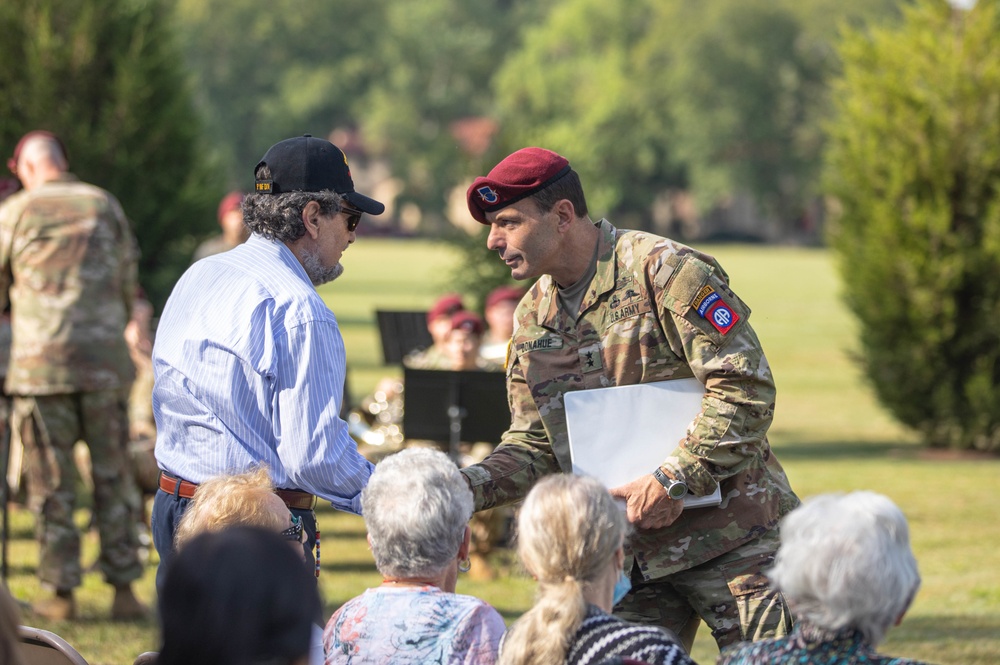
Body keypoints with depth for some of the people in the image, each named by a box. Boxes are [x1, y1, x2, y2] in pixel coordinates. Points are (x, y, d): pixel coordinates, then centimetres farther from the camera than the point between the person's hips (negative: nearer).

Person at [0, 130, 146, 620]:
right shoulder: (105, 206, 9)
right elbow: (128, 284, 15)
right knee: (113, 479, 7)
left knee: (52, 484, 4)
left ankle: (61, 593, 5)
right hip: (104, 362, 2)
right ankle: (124, 589, 4)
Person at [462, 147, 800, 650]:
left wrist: (674, 480, -20)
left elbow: (746, 388, -17)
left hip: (734, 538, -6)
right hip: (632, 554, 6)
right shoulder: (534, 319, 11)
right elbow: (535, 446, 11)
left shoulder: (662, 270, -12)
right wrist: (467, 485, -8)